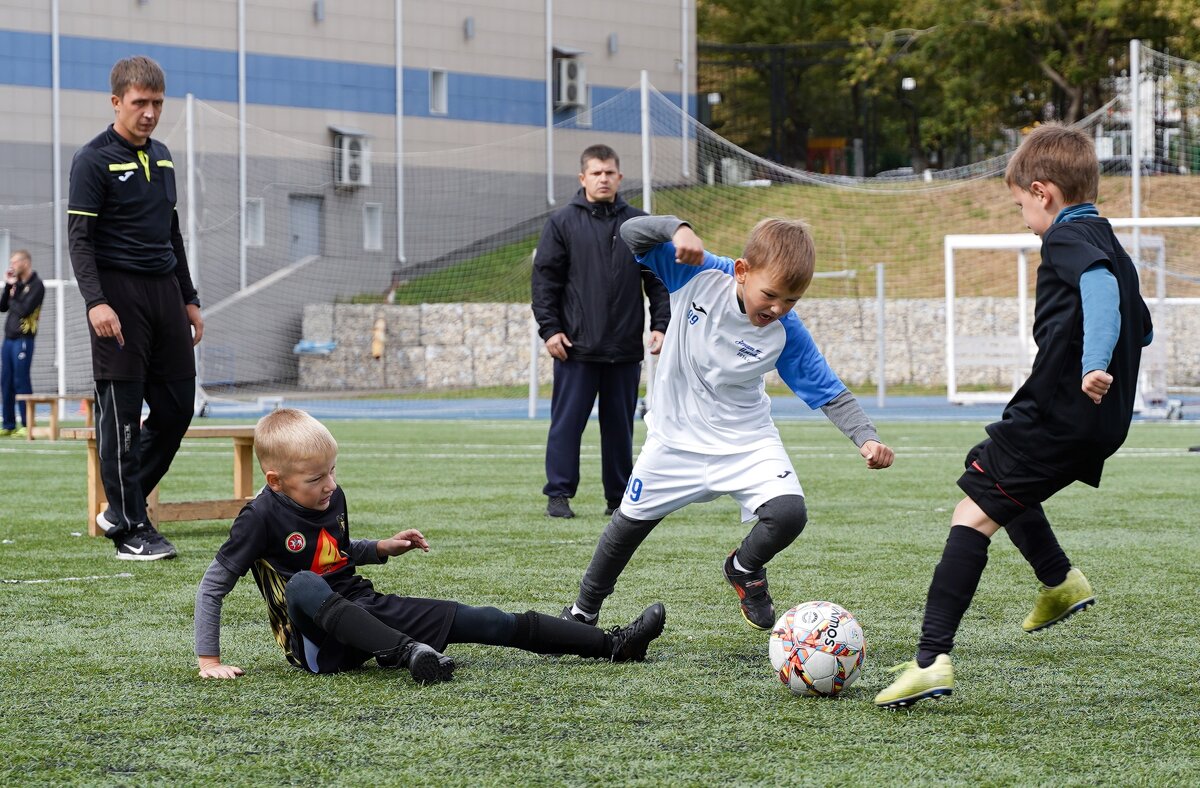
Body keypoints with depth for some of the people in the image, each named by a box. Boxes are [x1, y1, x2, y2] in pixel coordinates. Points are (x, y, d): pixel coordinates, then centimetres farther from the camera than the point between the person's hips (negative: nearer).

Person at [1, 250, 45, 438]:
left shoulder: (36, 285, -7)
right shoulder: (17, 283, 17)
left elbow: (24, 310, -17)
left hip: (23, 339, -8)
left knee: (21, 382, -9)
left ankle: (27, 425, -6)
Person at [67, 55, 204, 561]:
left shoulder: (161, 158, 17)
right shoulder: (94, 160, -6)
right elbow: (79, 237, -12)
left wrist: (189, 300, 21)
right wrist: (96, 302, -23)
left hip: (165, 291, 8)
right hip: (119, 295, -8)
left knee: (176, 408, 6)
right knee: (121, 414, -5)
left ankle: (120, 507, 18)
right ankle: (131, 529, -2)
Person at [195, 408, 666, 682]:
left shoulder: (332, 498, 5)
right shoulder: (262, 517, -16)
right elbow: (213, 585, -12)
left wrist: (382, 549, 9)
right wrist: (208, 661, -15)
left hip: (367, 610, 7)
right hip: (319, 642, -7)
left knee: (477, 621, -5)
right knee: (303, 585, -39)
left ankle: (612, 645, -5)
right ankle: (411, 653, -51)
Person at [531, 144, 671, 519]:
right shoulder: (563, 222, 2)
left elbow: (658, 280, 11)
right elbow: (544, 278, 0)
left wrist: (660, 325, 1)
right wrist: (549, 328, -7)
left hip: (625, 348, 2)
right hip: (576, 347, -2)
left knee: (620, 425, 8)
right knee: (567, 422, -2)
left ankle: (620, 497, 15)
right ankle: (558, 495, 4)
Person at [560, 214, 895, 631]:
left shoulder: (787, 335, -22)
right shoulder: (696, 272, -22)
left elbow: (831, 395, -15)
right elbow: (631, 235, -21)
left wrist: (867, 438, -31)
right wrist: (677, 229, -40)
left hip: (746, 441, 0)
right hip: (677, 436, 1)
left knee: (789, 513, -22)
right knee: (629, 523, 13)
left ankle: (745, 569, 12)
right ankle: (583, 611, 38)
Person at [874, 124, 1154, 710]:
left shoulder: (1068, 239, -10)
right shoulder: (1110, 246, 18)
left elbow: (1099, 284, -32)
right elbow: (1142, 329, 27)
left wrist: (1095, 361, -42)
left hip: (1054, 414, -10)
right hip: (1099, 426, 10)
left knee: (972, 517, -12)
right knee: (1004, 484, 34)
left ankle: (931, 660, -21)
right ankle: (1060, 583, 42)